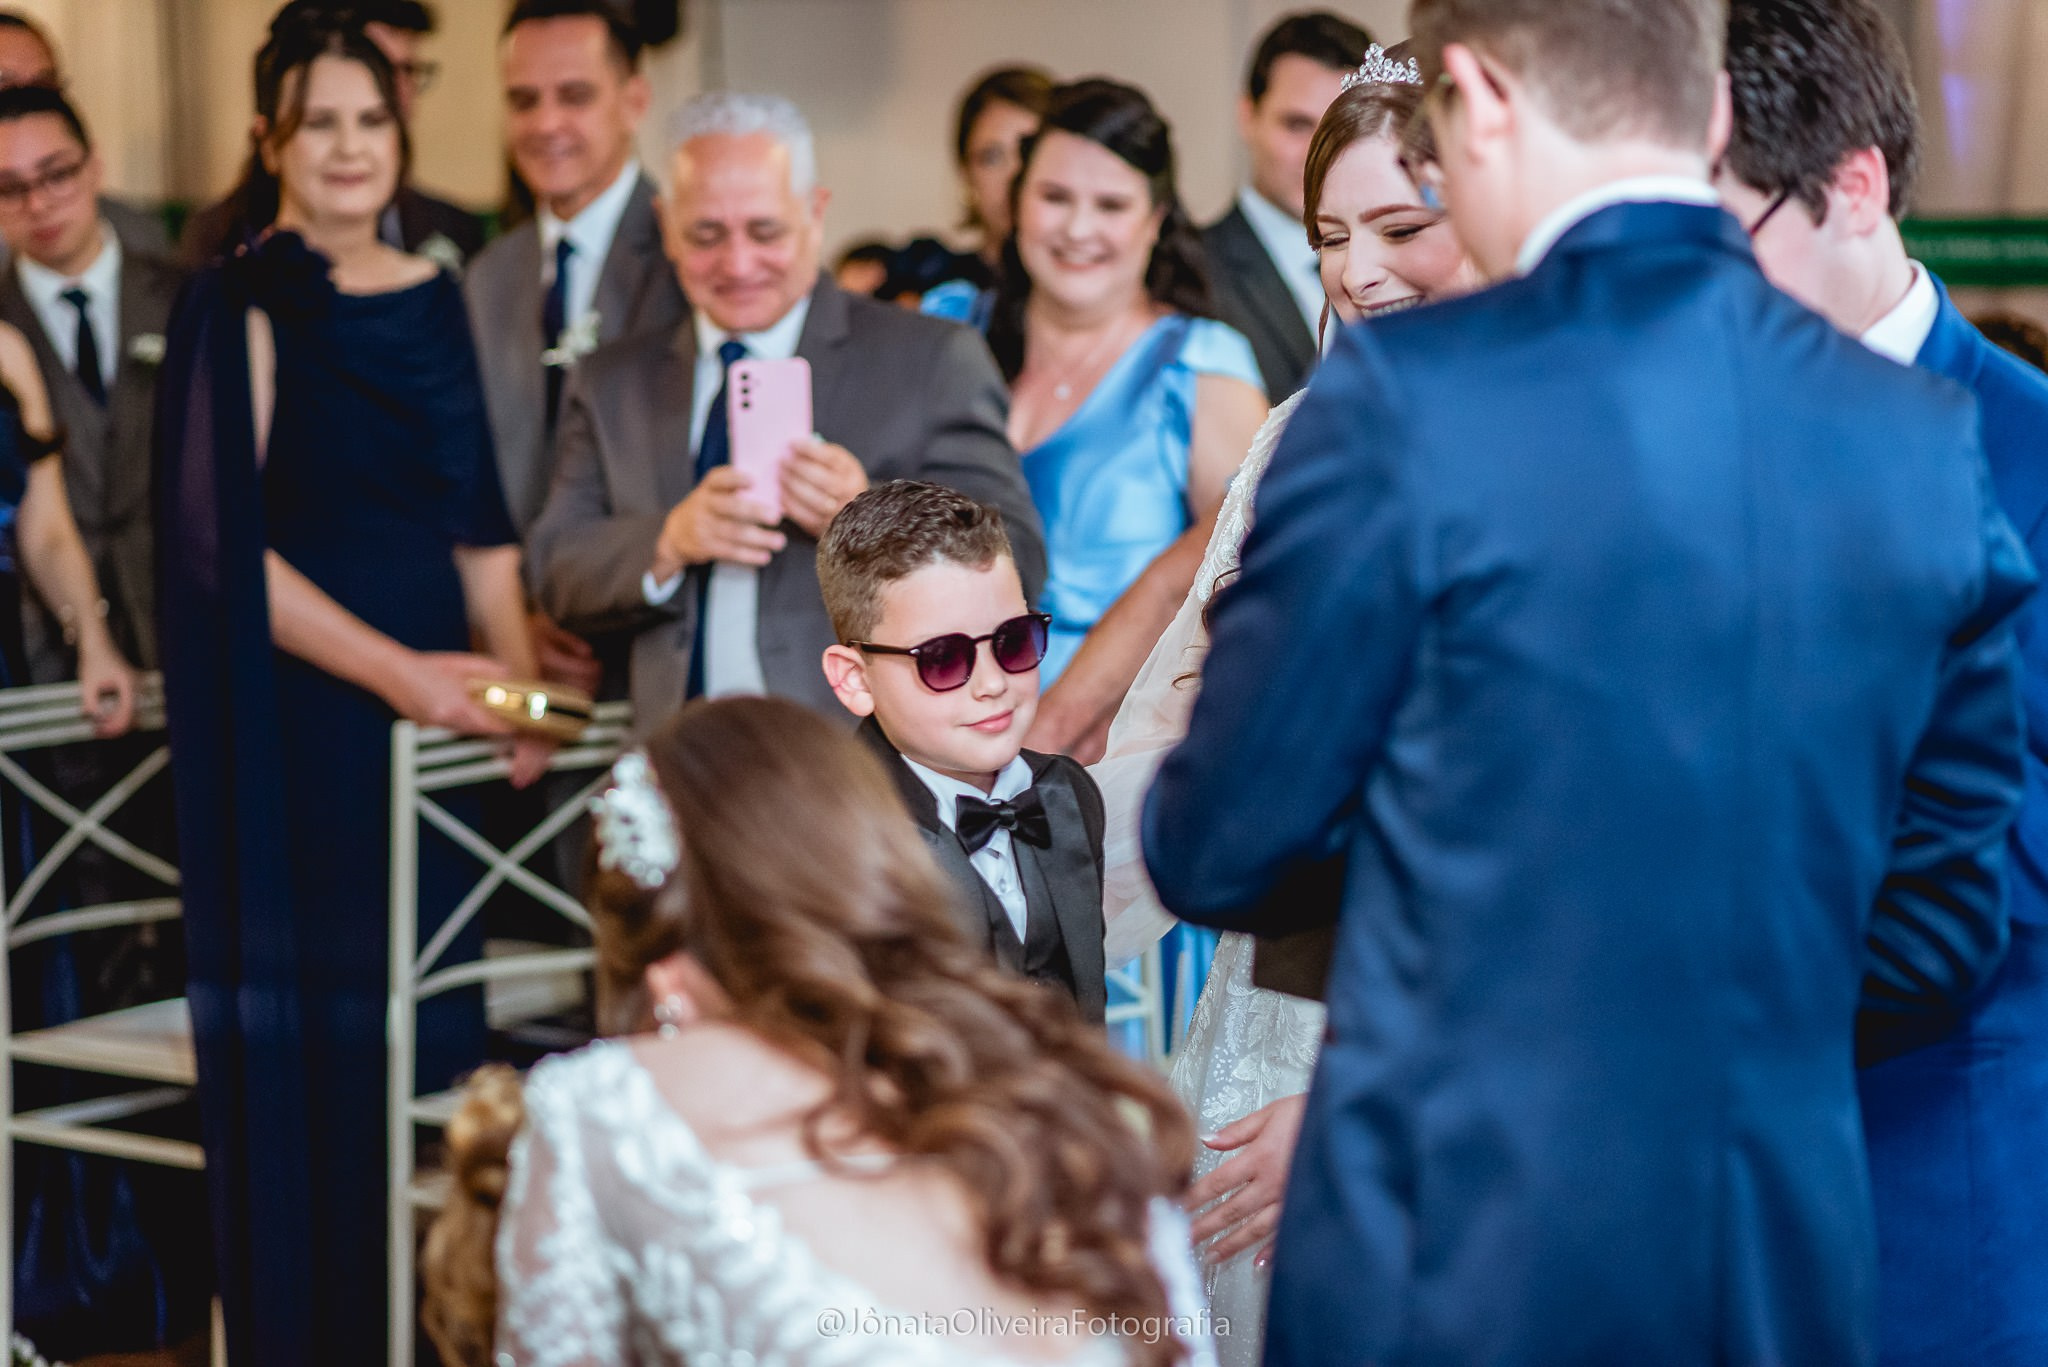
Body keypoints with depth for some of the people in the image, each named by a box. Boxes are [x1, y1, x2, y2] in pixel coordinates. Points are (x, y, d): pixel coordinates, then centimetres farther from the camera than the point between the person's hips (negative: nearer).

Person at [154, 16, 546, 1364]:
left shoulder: (434, 297, 11)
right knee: (310, 1041, -1)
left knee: (432, 1019, 8)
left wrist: (515, 672, -2)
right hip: (296, 717, -5)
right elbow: (221, 543, -12)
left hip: (433, 699, 6)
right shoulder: (240, 305, -6)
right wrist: (399, 671, -17)